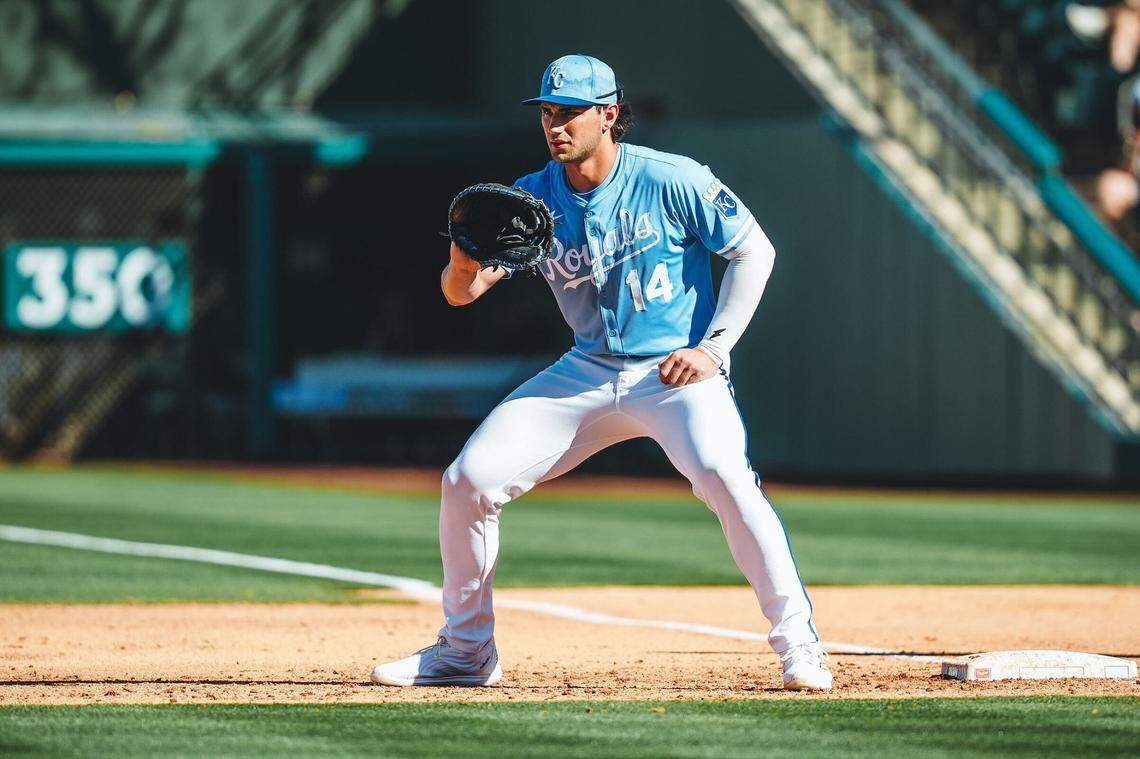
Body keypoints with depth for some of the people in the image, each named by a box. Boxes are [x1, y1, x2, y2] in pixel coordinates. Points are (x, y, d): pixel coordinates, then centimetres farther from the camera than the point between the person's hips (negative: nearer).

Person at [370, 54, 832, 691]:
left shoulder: (670, 181, -13)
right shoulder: (533, 199, -2)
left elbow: (754, 251, -6)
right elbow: (459, 292, -5)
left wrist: (712, 348, -13)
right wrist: (465, 265, -30)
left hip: (676, 373, -5)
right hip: (587, 373, 5)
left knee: (724, 476, -32)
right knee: (468, 481, -4)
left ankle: (799, 643, -20)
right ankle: (467, 650, 13)